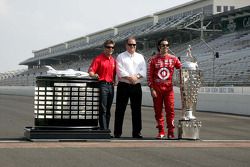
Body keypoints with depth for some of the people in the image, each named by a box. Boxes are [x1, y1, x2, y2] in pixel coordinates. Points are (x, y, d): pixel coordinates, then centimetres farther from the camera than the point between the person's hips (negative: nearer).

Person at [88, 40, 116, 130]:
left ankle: (106, 128, 15)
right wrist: (94, 75, -32)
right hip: (102, 85, -7)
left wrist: (114, 81, 11)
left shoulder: (113, 60, 16)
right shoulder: (98, 58, -4)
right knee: (103, 109, -9)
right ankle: (103, 129, -11)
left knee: (108, 110, 10)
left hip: (111, 85, 7)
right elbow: (91, 71, -12)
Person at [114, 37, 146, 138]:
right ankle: (117, 133, 2)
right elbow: (120, 71, -7)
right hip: (123, 85, -3)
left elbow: (143, 71, 5)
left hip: (136, 86, 3)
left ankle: (136, 132, 9)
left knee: (136, 110, 4)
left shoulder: (140, 57, 16)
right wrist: (129, 77, -15)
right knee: (120, 110, -2)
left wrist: (136, 76, -12)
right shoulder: (121, 57, 5)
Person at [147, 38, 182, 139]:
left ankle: (171, 132, 1)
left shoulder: (173, 59, 6)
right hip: (157, 89, 0)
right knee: (158, 111, 4)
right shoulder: (153, 60, 1)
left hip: (168, 88, 1)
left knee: (170, 110, -5)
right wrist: (152, 89, -6)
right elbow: (149, 75, 0)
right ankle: (161, 132, 13)